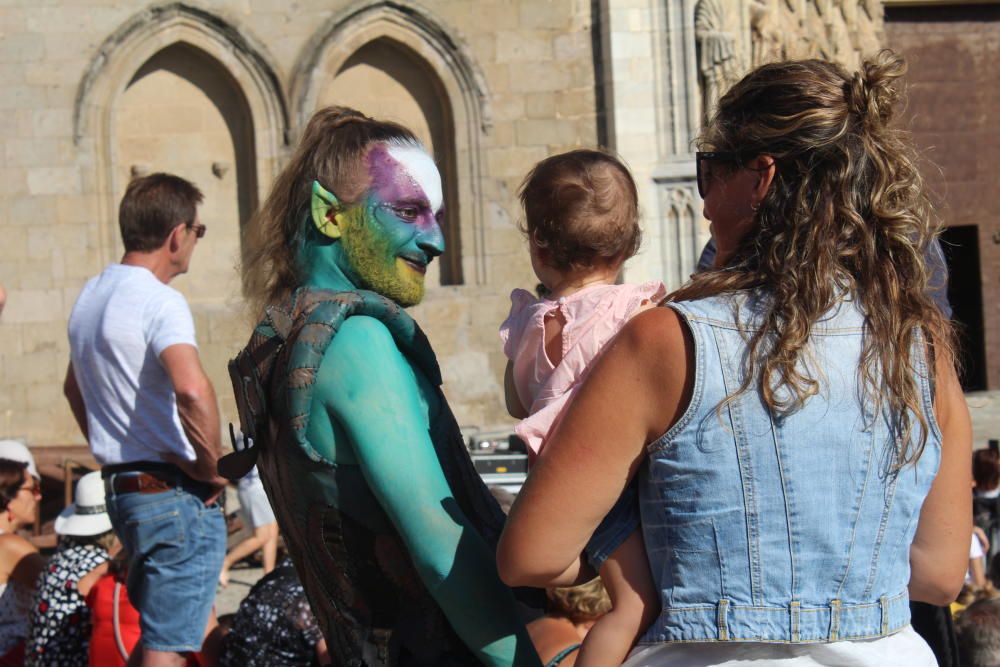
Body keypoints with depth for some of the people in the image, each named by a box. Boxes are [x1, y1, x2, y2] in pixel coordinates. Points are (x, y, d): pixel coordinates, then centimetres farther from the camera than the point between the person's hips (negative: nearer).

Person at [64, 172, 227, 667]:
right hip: (177, 496, -9)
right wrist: (212, 470, -19)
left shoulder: (91, 297, 13)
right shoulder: (160, 301, -16)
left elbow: (74, 389, 28)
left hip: (120, 490, 9)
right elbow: (192, 390, -33)